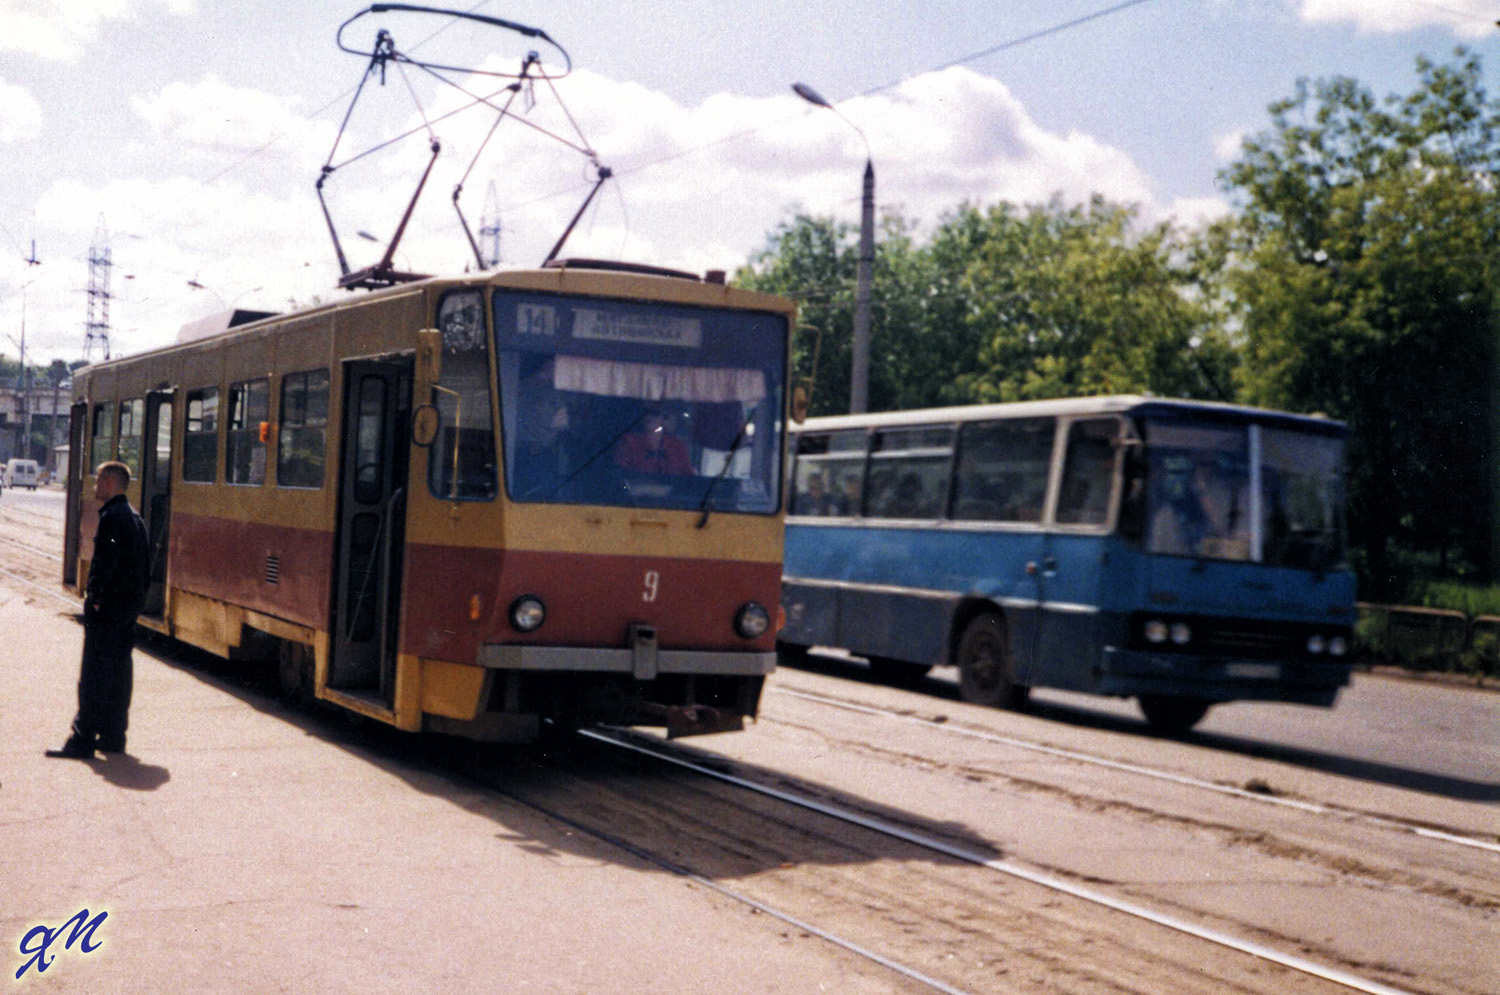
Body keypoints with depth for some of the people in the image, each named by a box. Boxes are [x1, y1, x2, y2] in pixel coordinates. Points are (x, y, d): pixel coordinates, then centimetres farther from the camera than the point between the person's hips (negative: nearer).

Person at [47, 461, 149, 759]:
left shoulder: (112, 516, -15)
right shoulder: (134, 517, 15)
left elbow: (105, 562, -22)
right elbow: (143, 564, 18)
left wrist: (94, 597, -16)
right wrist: (136, 596, 18)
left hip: (108, 605, -9)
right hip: (130, 602, 9)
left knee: (94, 675, -7)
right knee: (119, 672, 13)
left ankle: (83, 741, -6)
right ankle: (113, 736, 18)